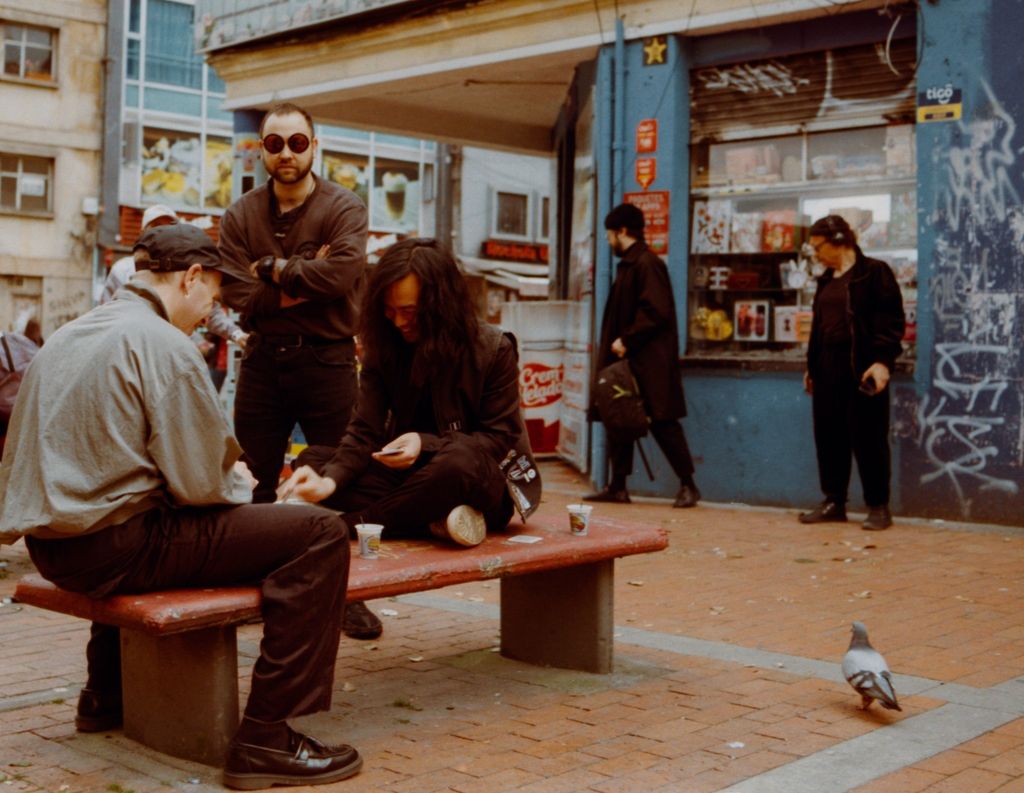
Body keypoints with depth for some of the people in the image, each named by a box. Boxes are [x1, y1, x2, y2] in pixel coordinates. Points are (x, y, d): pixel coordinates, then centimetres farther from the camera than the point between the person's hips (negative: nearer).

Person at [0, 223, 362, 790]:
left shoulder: (67, 336, 15)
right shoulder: (163, 344, -13)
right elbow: (199, 484, -15)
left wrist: (224, 472, 21)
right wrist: (239, 484, 8)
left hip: (50, 543, 10)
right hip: (112, 549, -10)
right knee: (319, 534, -11)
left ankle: (106, 696, 46)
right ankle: (265, 738, -11)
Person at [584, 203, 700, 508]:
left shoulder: (647, 263, -12)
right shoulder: (628, 264, 17)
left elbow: (655, 311, -21)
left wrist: (626, 340, -20)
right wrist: (616, 345, 10)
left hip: (649, 362, -10)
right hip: (626, 358, 10)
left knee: (662, 421, -6)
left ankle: (688, 485, 3)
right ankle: (618, 486, 15)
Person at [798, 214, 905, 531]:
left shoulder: (874, 272, -5)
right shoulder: (826, 280, 18)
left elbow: (891, 320, -10)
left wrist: (882, 360, -20)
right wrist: (811, 365, 22)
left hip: (862, 368, -7)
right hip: (828, 369, 7)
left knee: (868, 438, -3)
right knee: (829, 437, 8)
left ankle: (878, 507, 6)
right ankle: (834, 502, 17)